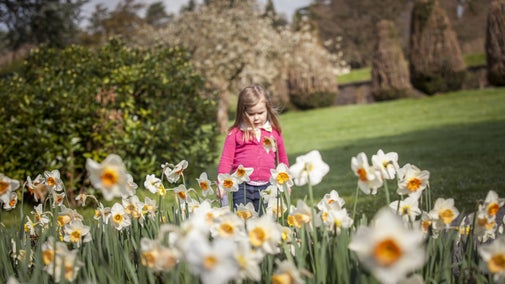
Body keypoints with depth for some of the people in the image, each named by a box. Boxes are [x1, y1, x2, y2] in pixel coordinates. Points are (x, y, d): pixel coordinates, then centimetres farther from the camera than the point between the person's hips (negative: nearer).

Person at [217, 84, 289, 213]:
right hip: (242, 187, -2)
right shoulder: (235, 133, 0)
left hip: (266, 187, 2)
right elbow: (226, 160, 1)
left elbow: (282, 158, 18)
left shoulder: (274, 132, 7)